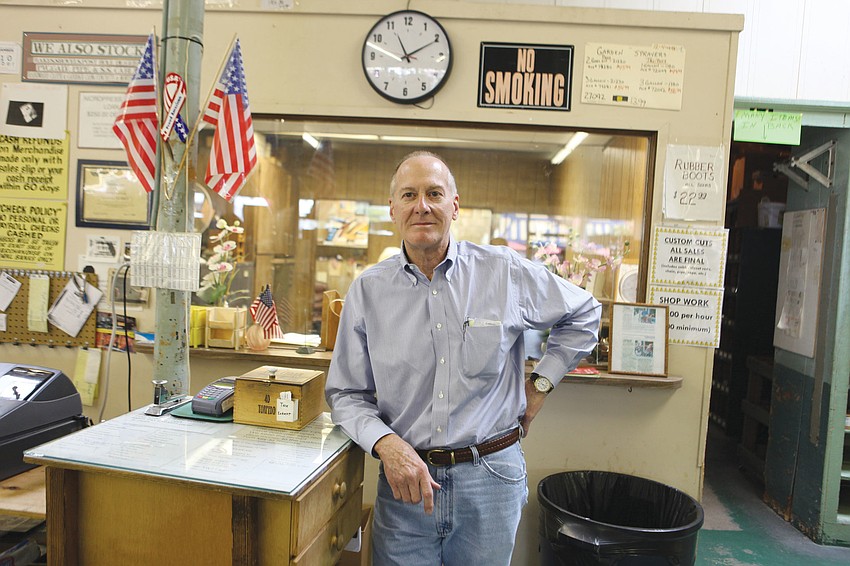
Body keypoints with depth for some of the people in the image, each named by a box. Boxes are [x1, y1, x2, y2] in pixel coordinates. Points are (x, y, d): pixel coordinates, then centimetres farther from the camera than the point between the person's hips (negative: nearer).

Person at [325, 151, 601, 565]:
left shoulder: (507, 273, -4)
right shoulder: (367, 290, -3)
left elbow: (583, 315, 12)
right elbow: (346, 394, 1)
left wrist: (540, 385, 6)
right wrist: (386, 444, -17)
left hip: (490, 476, 0)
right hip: (404, 478, 1)